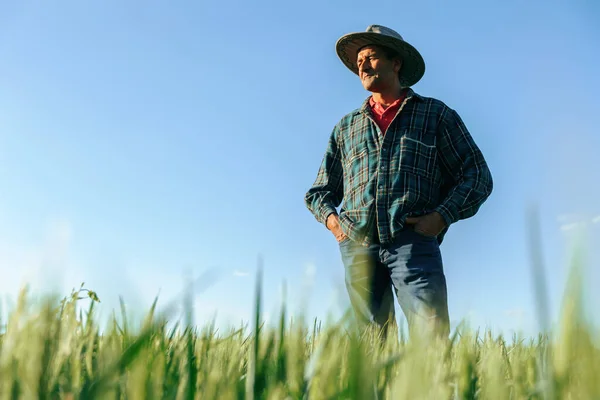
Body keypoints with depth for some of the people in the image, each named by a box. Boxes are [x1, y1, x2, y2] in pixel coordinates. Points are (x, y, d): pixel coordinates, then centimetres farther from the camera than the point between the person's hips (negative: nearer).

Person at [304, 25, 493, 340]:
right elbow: (320, 190, 27)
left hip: (413, 240, -3)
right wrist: (331, 218, 5)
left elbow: (477, 177, 10)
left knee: (431, 330, -17)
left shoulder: (436, 114, 15)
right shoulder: (346, 127, 24)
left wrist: (441, 217, -6)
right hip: (358, 244, 3)